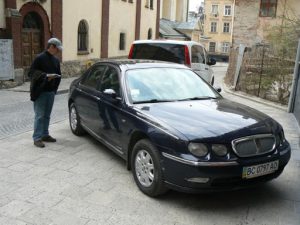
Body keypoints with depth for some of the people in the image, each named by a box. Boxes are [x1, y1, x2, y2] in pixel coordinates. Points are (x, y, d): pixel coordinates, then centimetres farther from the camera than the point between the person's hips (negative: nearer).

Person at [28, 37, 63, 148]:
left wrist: (54, 79, 5)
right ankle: (37, 138, 1)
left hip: (51, 91, 7)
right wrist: (46, 76, -20)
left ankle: (45, 135, 22)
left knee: (47, 115, 13)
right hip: (40, 92, -7)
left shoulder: (56, 60, 11)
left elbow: (58, 74, 20)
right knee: (39, 116, -4)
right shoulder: (40, 58, -10)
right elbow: (31, 73, -13)